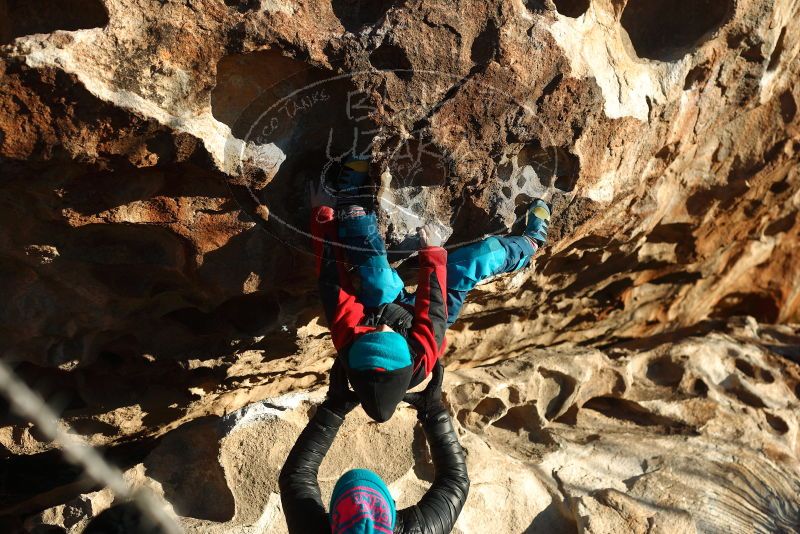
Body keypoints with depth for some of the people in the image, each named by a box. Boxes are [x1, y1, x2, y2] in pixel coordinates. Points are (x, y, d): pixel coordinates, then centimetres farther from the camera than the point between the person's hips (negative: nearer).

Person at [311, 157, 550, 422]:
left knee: (365, 245, -19)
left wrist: (322, 211, -26)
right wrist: (433, 254, -23)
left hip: (382, 303, 2)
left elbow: (331, 276, -34)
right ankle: (530, 243, 16)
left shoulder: (346, 334, -41)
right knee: (469, 260, -12)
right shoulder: (421, 361, -43)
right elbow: (434, 310, -30)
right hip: (416, 315, -2)